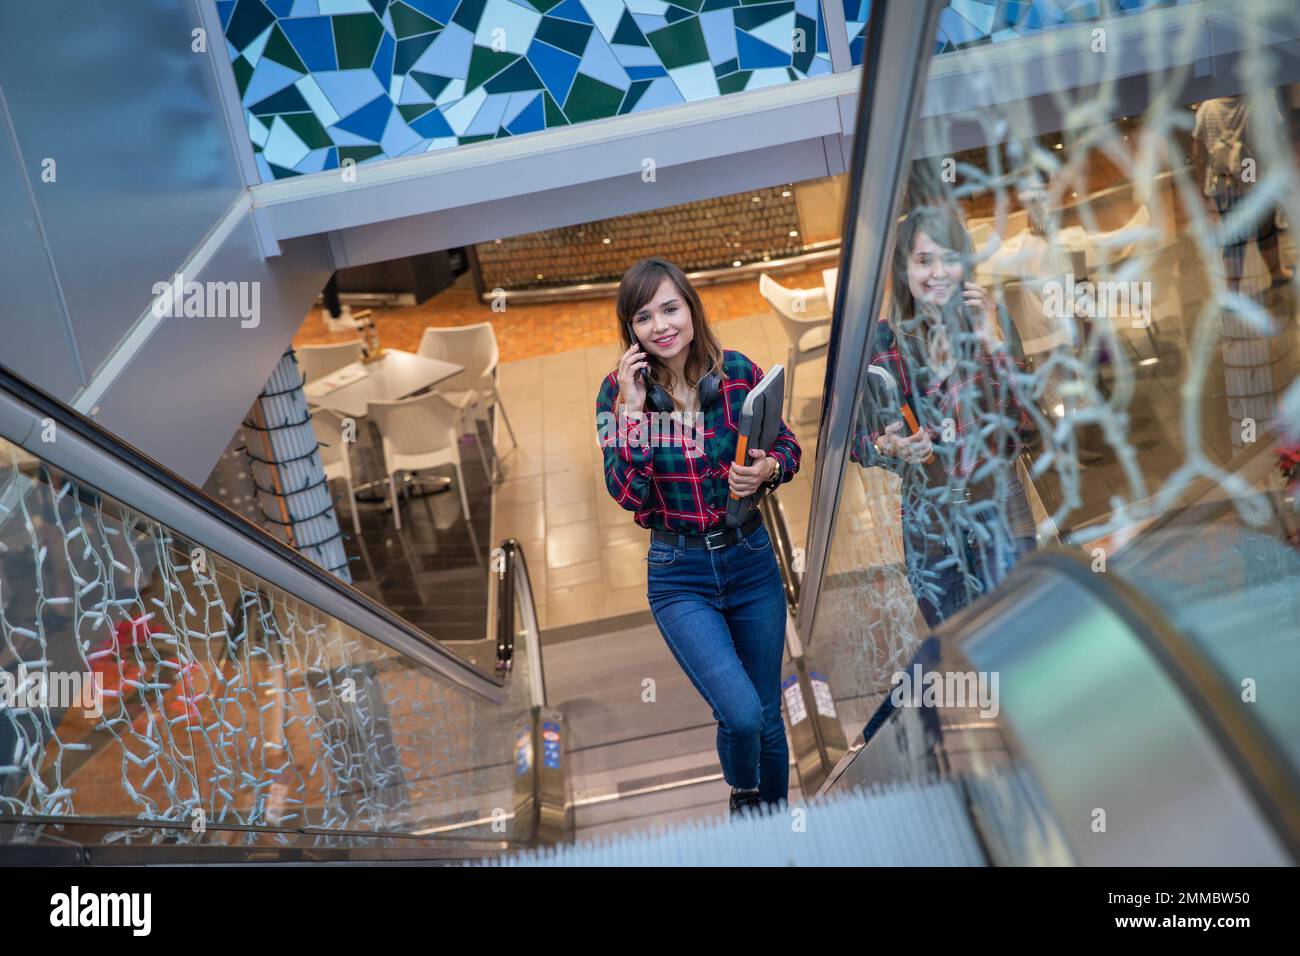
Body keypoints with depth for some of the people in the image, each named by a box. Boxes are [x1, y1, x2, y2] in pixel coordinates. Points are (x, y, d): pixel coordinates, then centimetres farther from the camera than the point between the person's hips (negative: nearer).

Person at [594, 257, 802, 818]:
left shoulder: (738, 372, -7)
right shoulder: (617, 391, -8)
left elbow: (789, 449, 3)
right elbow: (630, 496, -17)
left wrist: (767, 470, -18)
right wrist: (632, 408, -23)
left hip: (752, 560, 2)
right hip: (679, 576, -2)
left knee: (768, 716, 13)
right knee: (741, 714, -15)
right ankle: (743, 795, 21)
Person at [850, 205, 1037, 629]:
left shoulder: (991, 320, -2)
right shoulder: (881, 341, -5)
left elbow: (1026, 418, -8)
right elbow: (856, 439, 2)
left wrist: (994, 342, -15)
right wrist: (890, 447, -19)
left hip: (1000, 510, 0)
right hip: (928, 523, 0)